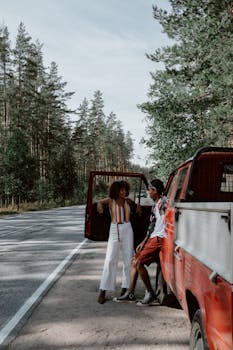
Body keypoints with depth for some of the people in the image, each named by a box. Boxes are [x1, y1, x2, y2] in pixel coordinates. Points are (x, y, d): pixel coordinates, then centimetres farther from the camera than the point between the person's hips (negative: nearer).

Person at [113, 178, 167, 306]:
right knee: (134, 261, 11)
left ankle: (150, 293, -4)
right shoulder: (155, 205, 19)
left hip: (159, 238, -10)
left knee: (138, 263, -17)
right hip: (152, 238, 10)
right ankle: (130, 293, 16)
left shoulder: (163, 201, -10)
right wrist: (143, 242, 20)